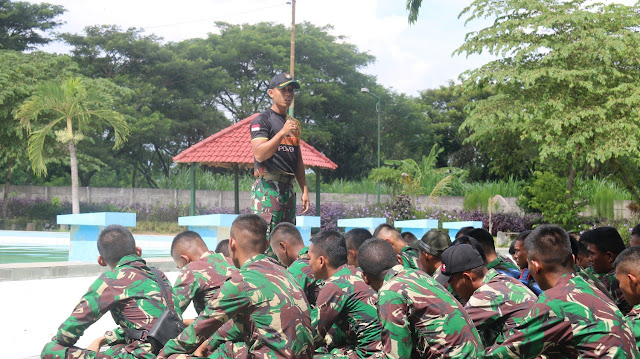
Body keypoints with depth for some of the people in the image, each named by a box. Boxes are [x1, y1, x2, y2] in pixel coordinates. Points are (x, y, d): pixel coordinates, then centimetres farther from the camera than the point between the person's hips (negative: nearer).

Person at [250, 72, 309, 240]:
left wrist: (304, 189, 14)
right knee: (265, 239, -14)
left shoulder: (293, 123, 20)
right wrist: (282, 132, -24)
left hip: (288, 189, 8)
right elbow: (259, 154, -16)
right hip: (267, 188, -8)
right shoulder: (262, 120, -2)